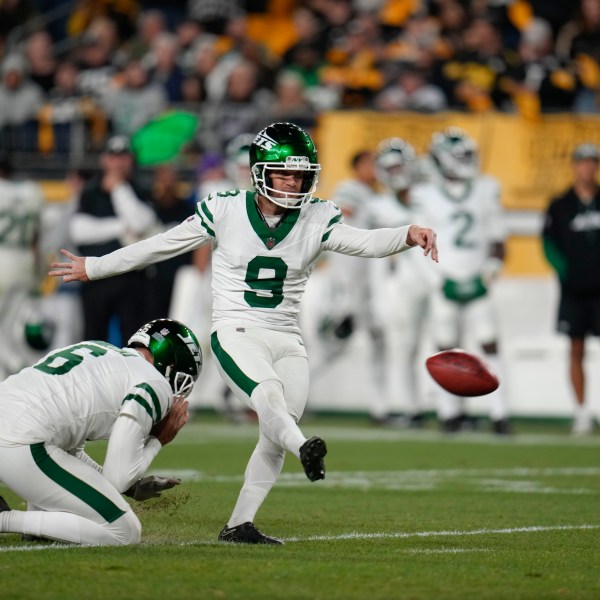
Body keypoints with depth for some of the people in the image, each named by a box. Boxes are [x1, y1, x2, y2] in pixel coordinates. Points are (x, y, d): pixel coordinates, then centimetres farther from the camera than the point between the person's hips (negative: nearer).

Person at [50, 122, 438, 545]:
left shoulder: (317, 219, 4)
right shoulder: (225, 211, -1)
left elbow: (366, 242, -11)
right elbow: (162, 246, 9)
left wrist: (408, 236, -33)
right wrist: (94, 268, 16)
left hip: (288, 342, 4)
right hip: (236, 334, -3)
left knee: (275, 438, -4)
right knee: (269, 395, -32)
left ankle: (239, 524, 4)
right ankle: (305, 449, -59)